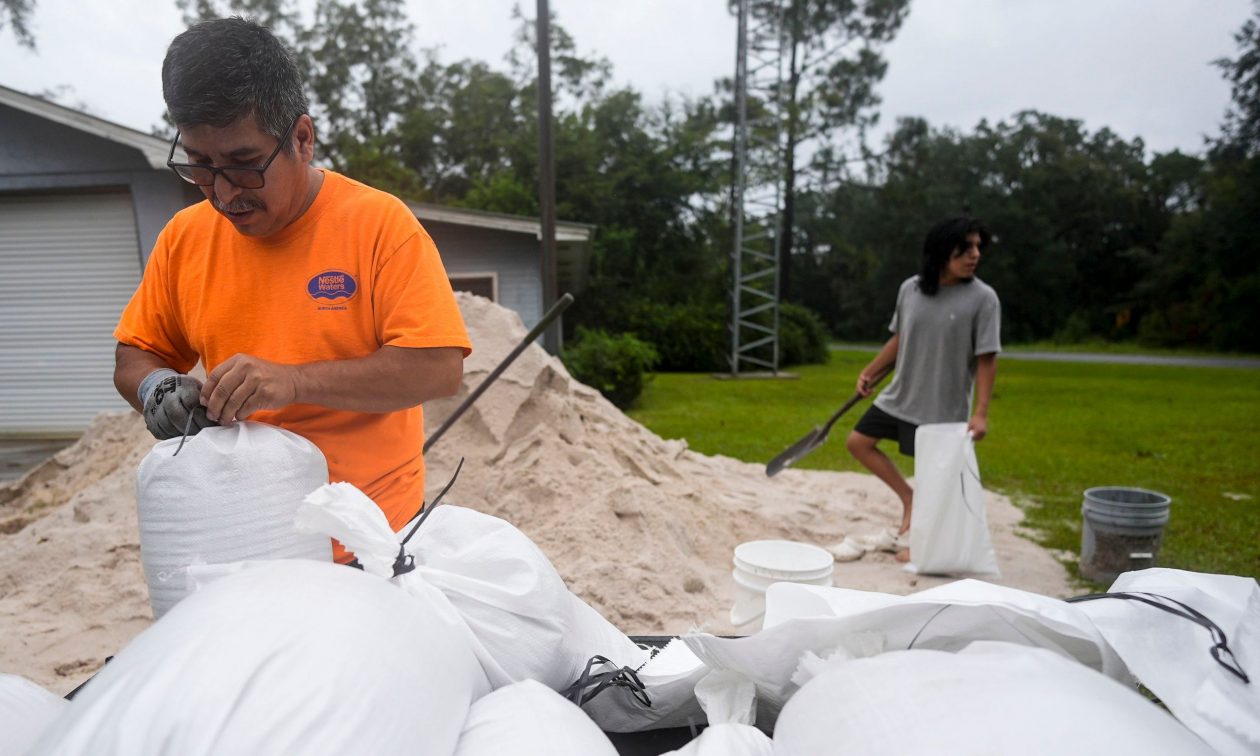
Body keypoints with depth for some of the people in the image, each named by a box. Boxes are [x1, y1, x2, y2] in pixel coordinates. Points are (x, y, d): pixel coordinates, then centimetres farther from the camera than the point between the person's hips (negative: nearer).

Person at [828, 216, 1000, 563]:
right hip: (900, 395, 5)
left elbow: (987, 360, -13)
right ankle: (909, 499, 24)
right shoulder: (910, 288, -2)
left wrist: (981, 412, -18)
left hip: (944, 407, -5)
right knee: (858, 442, 11)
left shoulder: (983, 298, -14)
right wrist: (870, 372, 13)